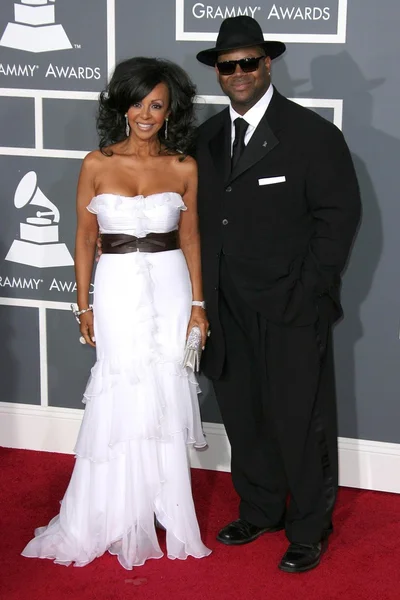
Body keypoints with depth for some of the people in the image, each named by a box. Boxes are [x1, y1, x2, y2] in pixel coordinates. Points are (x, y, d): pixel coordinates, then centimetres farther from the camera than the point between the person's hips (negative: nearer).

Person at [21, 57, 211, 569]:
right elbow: (85, 238, 3)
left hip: (170, 286, 1)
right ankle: (113, 520, 19)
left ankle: (163, 512, 21)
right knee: (122, 397, 3)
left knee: (166, 397, 5)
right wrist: (84, 306, 1)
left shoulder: (184, 168, 1)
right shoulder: (97, 165, -2)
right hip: (118, 287, -1)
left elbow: (189, 237, 6)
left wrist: (197, 304, 2)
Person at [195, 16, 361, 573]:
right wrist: (206, 294, 5)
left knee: (300, 423, 4)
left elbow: (340, 215, -8)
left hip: (291, 312, -5)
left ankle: (310, 530, 20)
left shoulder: (313, 134, -8)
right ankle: (260, 511, 34)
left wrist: (309, 294, -13)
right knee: (243, 418, 16)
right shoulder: (208, 136, 9)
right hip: (228, 312, 5)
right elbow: (203, 218, 12)